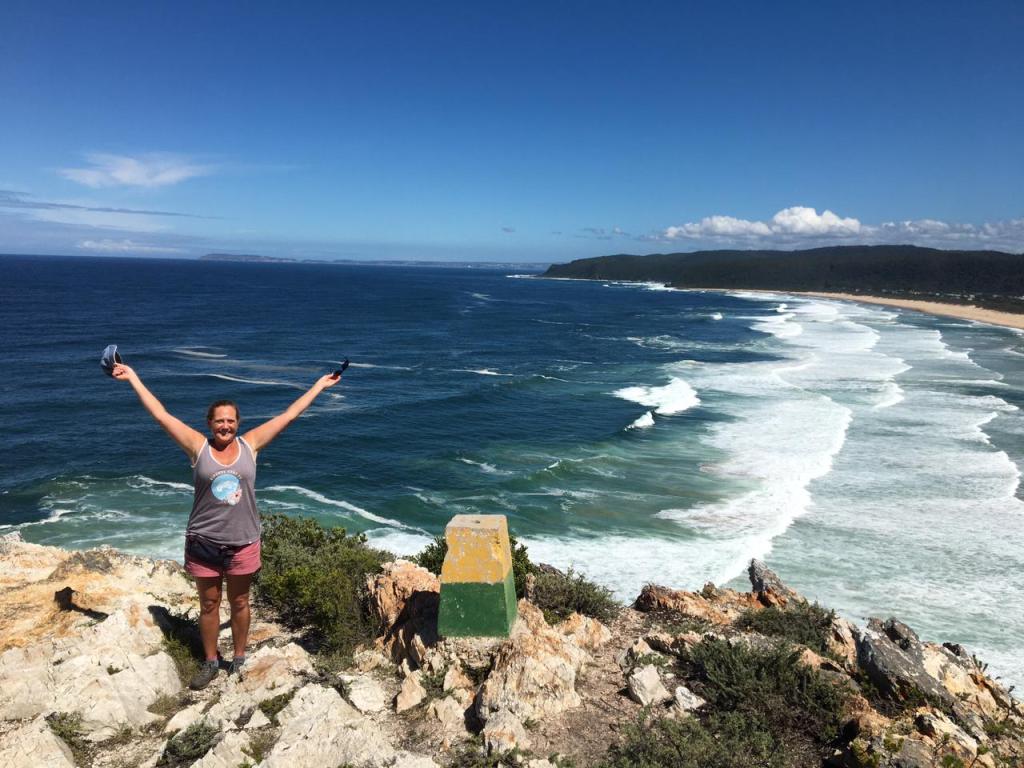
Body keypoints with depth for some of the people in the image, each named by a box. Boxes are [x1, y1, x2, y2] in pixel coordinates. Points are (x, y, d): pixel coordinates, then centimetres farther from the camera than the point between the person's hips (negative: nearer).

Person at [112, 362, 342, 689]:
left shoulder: (250, 445, -4)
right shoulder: (199, 447, -7)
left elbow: (289, 415, -1)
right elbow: (161, 415, -7)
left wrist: (320, 384, 2)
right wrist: (133, 378, -7)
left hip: (243, 543, 0)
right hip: (203, 543, 0)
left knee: (239, 604, 15)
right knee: (209, 605, 15)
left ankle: (239, 660, 34)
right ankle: (210, 662, 34)